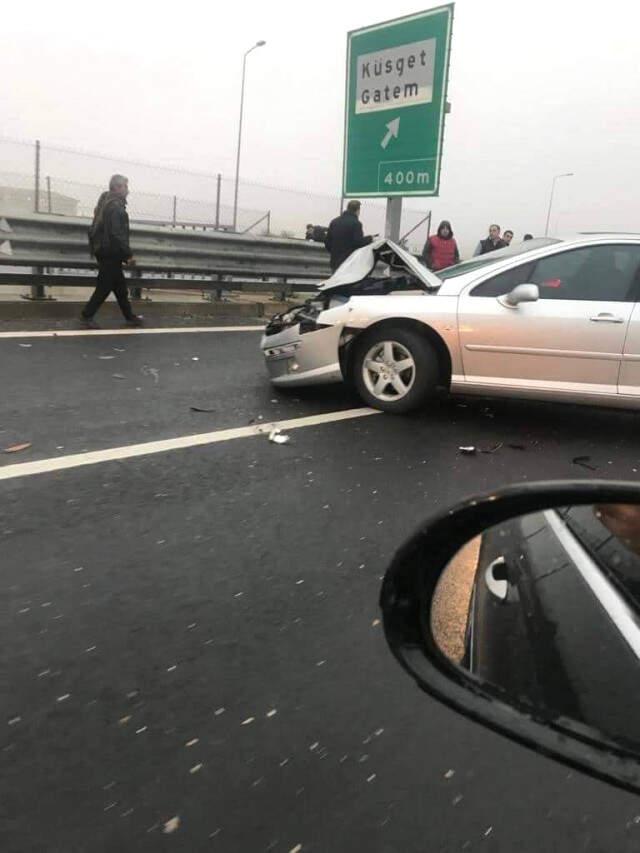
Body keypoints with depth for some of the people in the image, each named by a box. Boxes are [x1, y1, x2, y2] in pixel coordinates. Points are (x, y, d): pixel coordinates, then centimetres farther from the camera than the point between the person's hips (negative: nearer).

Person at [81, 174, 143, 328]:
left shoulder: (105, 203, 14)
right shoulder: (115, 207, -18)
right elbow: (117, 234, -24)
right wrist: (128, 255, -19)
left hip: (104, 251, 10)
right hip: (110, 253, -10)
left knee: (120, 286, 14)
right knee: (105, 286, -2)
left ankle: (129, 316, 21)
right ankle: (87, 315, 6)